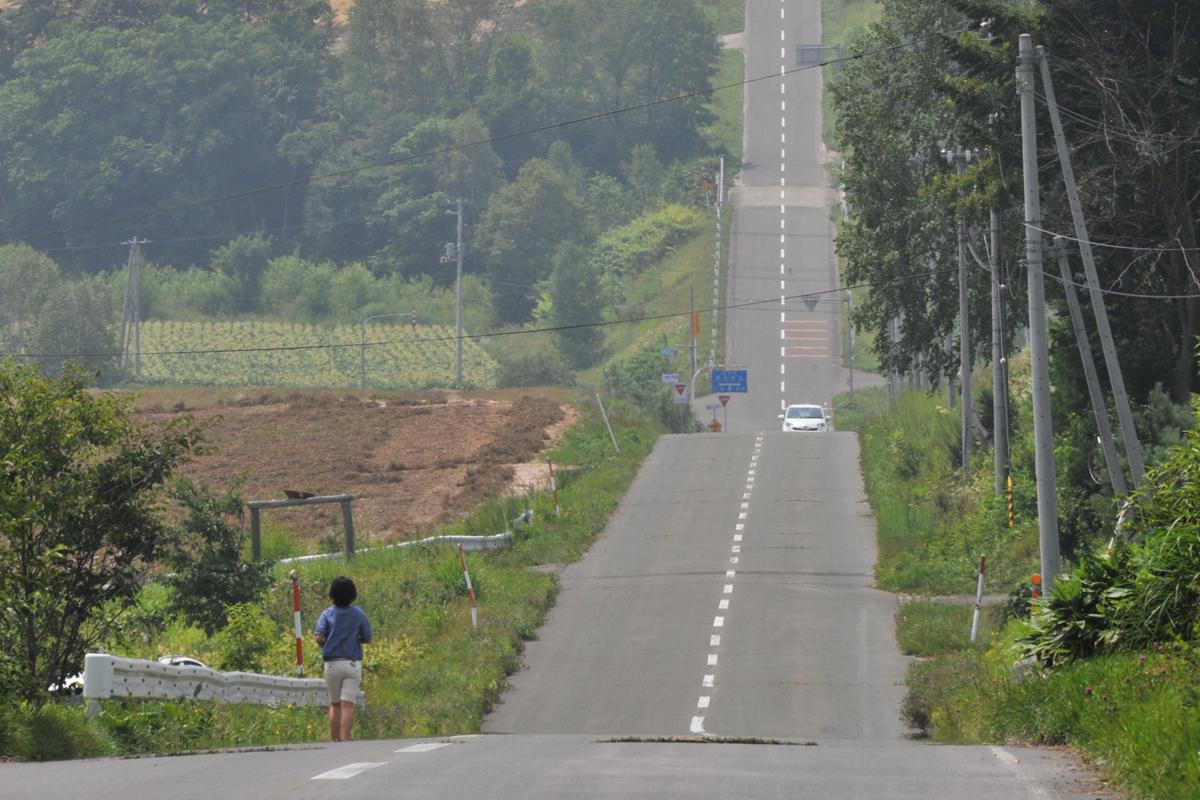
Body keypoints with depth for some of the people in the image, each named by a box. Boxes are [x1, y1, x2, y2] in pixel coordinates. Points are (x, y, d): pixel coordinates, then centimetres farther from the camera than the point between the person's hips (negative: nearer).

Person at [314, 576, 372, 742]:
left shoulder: (327, 613, -2)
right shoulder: (359, 614, -1)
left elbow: (318, 637, -13)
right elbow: (367, 639, 3)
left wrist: (325, 645, 8)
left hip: (332, 664, 1)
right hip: (353, 664, -1)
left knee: (334, 704, 12)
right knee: (347, 704, -6)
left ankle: (334, 739, 9)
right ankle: (345, 738, -16)